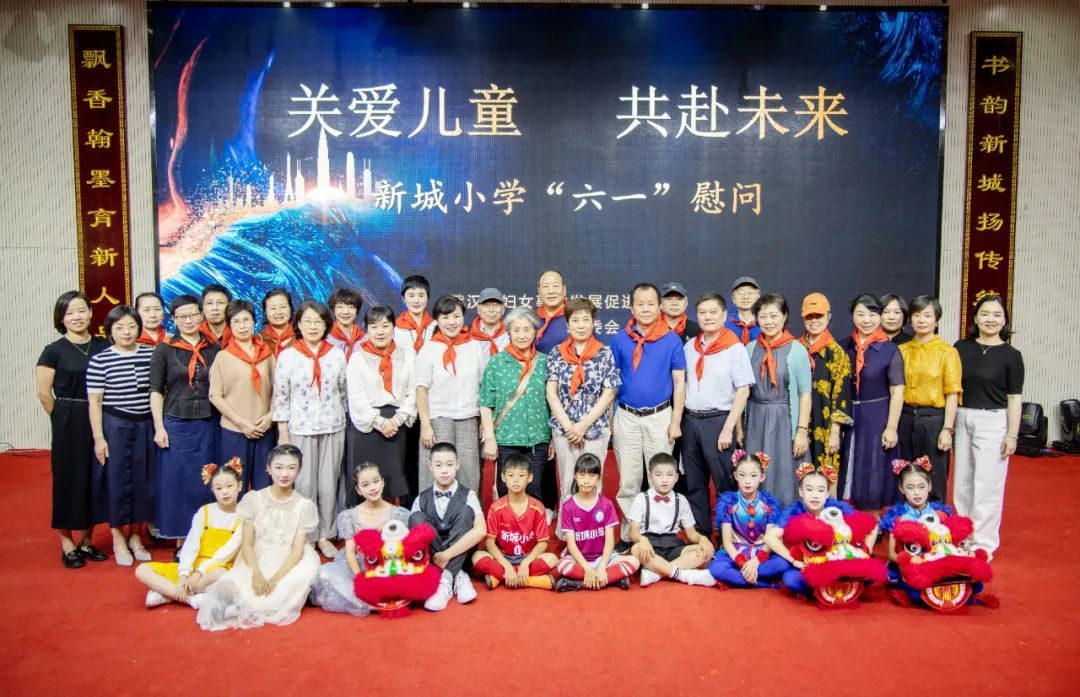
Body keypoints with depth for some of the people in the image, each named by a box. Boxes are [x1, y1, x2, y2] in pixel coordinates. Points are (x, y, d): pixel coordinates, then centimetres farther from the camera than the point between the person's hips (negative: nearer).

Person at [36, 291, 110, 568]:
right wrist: (64, 419, 1)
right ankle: (67, 545, 15)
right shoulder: (54, 351, -4)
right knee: (69, 479, 3)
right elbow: (43, 392, -5)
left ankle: (87, 541, 22)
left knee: (96, 479, 8)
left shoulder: (104, 347, 4)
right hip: (68, 424, -3)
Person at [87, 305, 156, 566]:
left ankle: (135, 537, 24)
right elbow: (94, 402, -4)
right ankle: (118, 540, 20)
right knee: (117, 481, 4)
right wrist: (98, 437, -7)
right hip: (114, 426, -3)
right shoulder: (99, 360, -5)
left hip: (145, 425, 3)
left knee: (143, 481, 8)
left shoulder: (151, 354, 3)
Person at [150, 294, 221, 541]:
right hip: (176, 425, -2)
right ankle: (180, 539, 14)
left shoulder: (213, 350, 7)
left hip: (207, 426, 2)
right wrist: (159, 427, -7)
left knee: (206, 484, 6)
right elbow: (155, 390, -1)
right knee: (176, 483, 3)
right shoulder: (165, 350, 1)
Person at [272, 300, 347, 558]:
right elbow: (280, 397, -1)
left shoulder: (337, 354, 3)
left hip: (333, 429, 2)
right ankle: (305, 537, 16)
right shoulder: (287, 356, -2)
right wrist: (283, 434, -3)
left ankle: (325, 535, 19)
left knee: (329, 485, 5)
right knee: (304, 485, 2)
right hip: (300, 430, -2)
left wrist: (344, 423, 10)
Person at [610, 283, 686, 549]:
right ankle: (629, 534, 18)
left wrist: (676, 422, -4)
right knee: (628, 480, 6)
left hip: (660, 417, -1)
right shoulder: (620, 339, 1)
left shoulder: (672, 340, -3)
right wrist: (609, 420, 3)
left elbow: (679, 383, 0)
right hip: (627, 417, 1)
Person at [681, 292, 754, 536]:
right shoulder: (690, 347, 8)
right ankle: (700, 535, 24)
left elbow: (743, 390, -9)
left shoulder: (735, 348, -6)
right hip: (690, 420, 5)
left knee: (725, 482, 0)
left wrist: (727, 429, -13)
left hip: (718, 421, -5)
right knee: (694, 484, 11)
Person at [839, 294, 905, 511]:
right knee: (849, 473, 11)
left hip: (877, 417, -3)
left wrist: (891, 427, -11)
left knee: (873, 473, 2)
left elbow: (897, 392, -6)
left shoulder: (890, 350, -6)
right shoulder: (843, 347, 4)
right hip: (848, 417, 3)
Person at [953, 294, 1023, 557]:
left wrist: (1012, 435, -7)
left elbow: (1014, 398, -2)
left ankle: (983, 544, 11)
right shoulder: (961, 347, 5)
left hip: (993, 422, -3)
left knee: (986, 485, -1)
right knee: (962, 483, 11)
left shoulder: (1011, 355, -2)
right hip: (962, 419, 4)